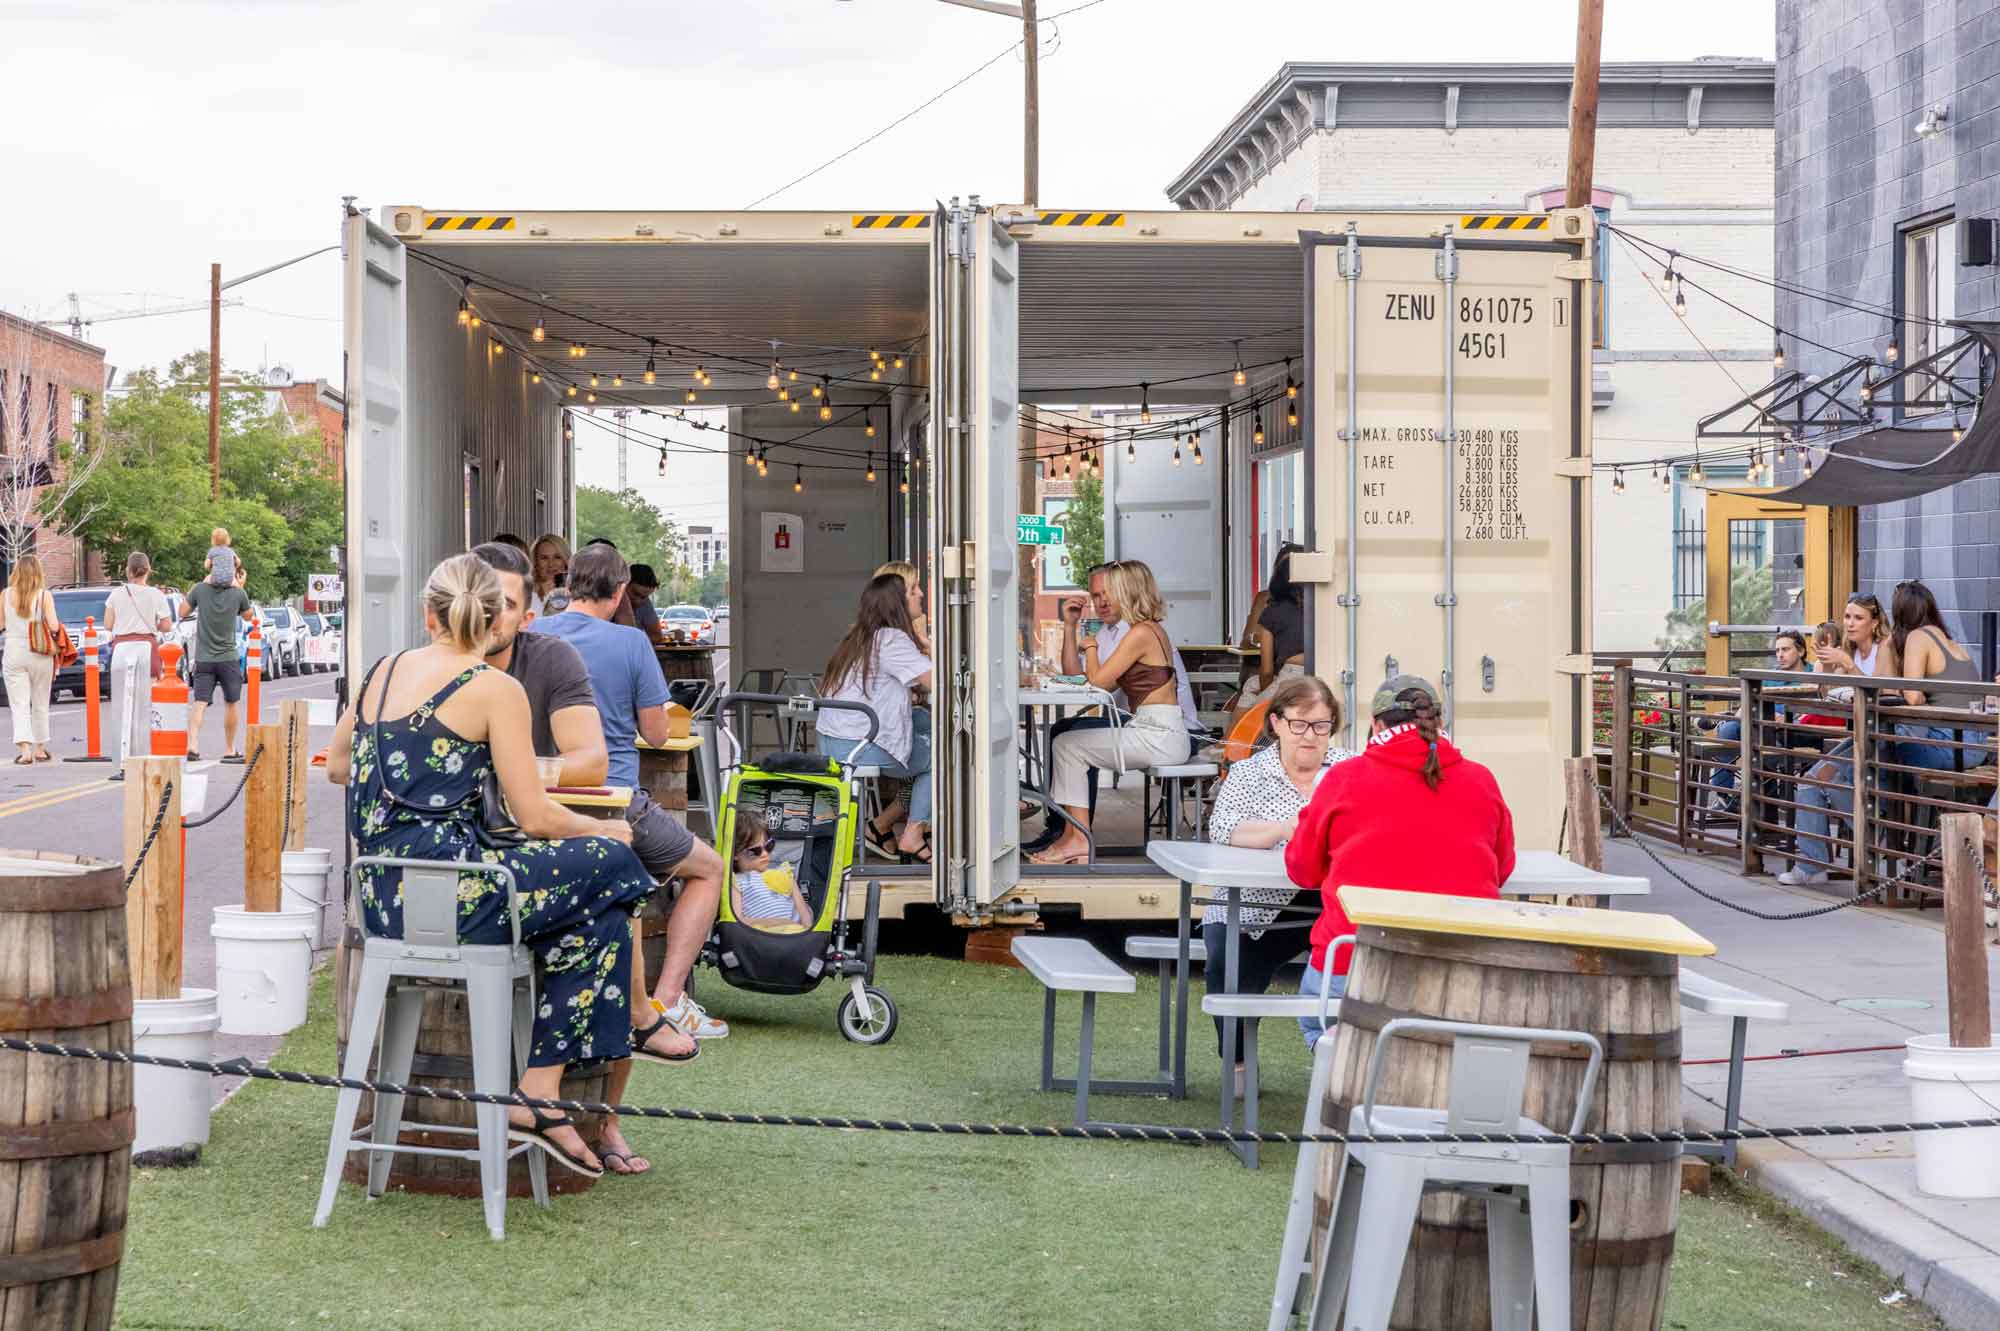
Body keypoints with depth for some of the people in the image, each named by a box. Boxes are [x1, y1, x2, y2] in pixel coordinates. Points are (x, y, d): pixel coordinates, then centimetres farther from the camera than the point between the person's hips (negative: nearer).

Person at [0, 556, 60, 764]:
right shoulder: (44, 595, -7)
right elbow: (53, 625, -13)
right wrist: (55, 627, 8)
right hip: (40, 653, 0)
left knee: (19, 705, -1)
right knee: (40, 704, 15)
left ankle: (25, 749, -18)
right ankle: (40, 749, 24)